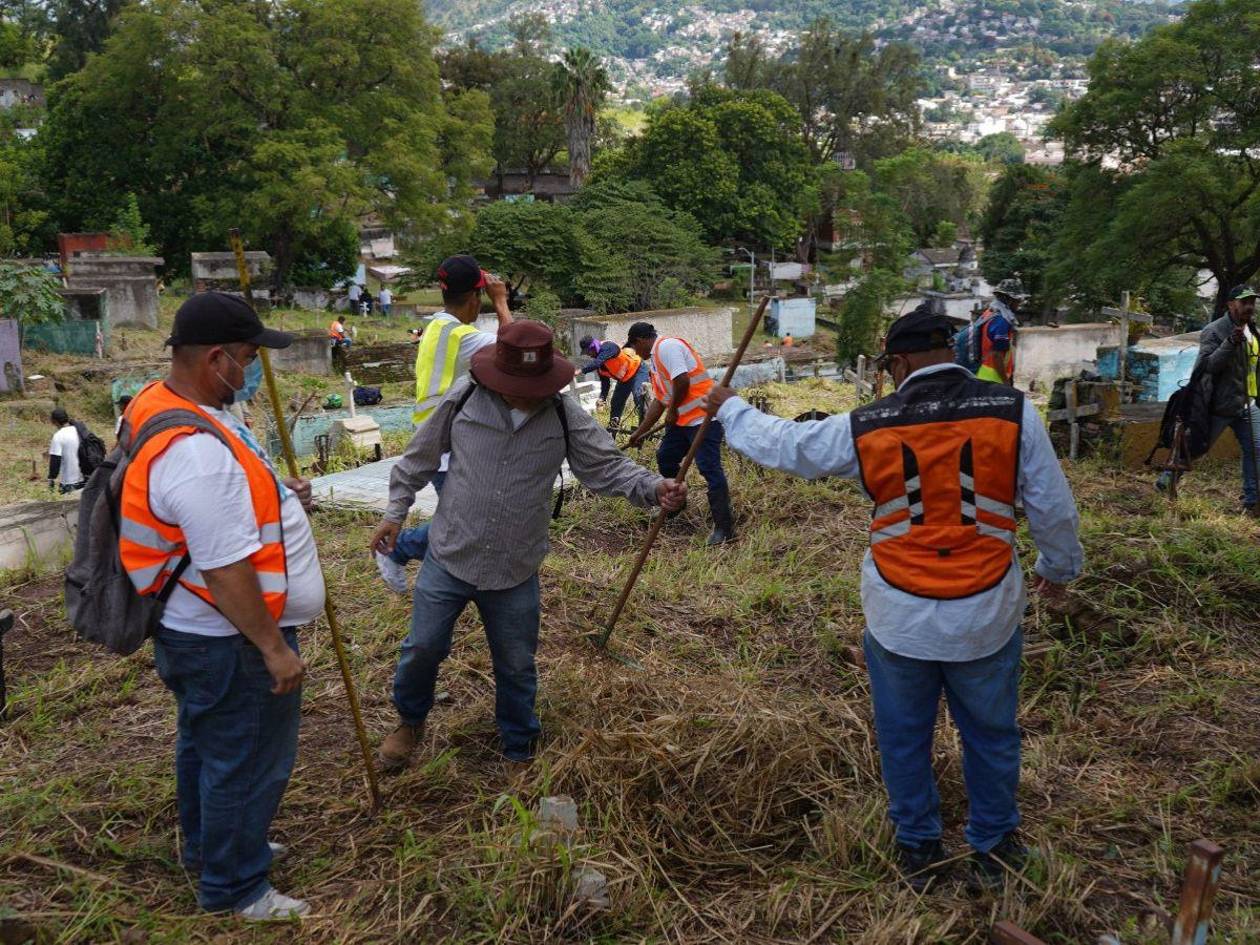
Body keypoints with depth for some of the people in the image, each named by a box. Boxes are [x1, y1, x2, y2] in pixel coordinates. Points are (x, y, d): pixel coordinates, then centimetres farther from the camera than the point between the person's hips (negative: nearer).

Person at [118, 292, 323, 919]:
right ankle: (232, 888, 28)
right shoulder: (199, 453, -34)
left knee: (205, 743, 27)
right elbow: (226, 573, -30)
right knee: (246, 763, 8)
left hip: (190, 629, 11)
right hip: (229, 641, -11)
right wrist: (273, 648, -21)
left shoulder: (159, 402, 0)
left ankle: (208, 846, 49)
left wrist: (270, 493, 7)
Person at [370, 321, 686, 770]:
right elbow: (421, 457, 1)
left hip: (516, 570, 1)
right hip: (449, 559, -1)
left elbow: (606, 466, -10)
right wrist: (395, 512, 4)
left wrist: (654, 488, -28)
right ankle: (410, 720, 41)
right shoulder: (464, 398, -12)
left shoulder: (565, 414, -11)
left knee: (516, 666, 15)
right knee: (423, 647, 9)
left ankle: (521, 750, 38)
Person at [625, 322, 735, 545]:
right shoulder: (655, 359, 20)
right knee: (665, 458, 18)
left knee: (709, 468, -12)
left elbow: (682, 380, -24)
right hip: (682, 418, 11)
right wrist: (640, 432, 27)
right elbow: (659, 401, 25)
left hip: (703, 417, -11)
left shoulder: (666, 346, -11)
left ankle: (724, 527, -10)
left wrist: (672, 409, -10)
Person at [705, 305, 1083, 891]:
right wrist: (1059, 568, 19)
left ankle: (917, 849, 35)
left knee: (904, 737, 19)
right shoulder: (1013, 412, -8)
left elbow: (780, 444, 6)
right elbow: (1053, 507, 0)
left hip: (899, 617, 0)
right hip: (986, 616, 0)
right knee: (991, 734, 19)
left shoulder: (865, 428, -6)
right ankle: (994, 848, 35)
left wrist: (730, 409, 25)